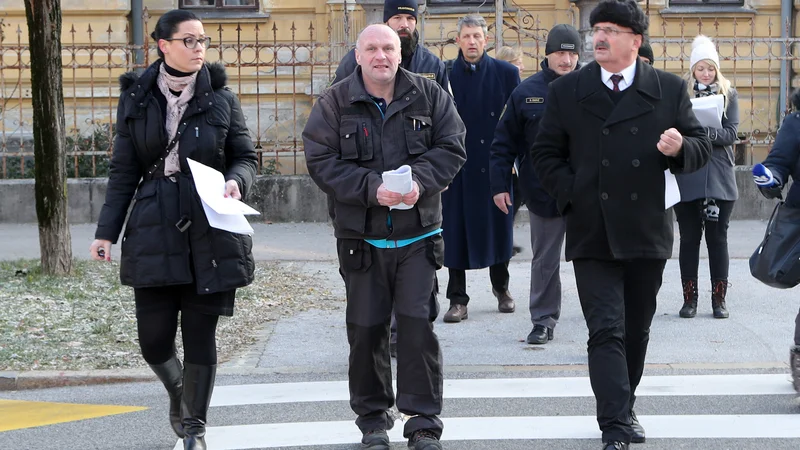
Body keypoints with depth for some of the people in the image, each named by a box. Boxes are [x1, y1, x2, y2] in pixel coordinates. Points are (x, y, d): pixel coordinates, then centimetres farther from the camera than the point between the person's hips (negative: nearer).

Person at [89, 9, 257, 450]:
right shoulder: (136, 100, 5)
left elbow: (245, 157, 9)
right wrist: (106, 231, 3)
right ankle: (176, 390, 33)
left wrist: (236, 181, -14)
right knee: (154, 339, -1)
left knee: (200, 335, 2)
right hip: (154, 231, 1)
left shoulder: (221, 99, 3)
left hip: (211, 232, 0)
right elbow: (124, 171, 8)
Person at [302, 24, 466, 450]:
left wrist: (420, 180, -16)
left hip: (418, 234, 0)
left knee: (417, 324, -6)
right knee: (365, 330, 6)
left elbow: (451, 147, 3)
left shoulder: (429, 96, 4)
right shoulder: (334, 104, -1)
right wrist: (371, 188, -20)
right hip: (361, 236, 0)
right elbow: (322, 161, -8)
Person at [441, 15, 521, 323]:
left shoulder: (506, 73, 1)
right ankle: (458, 300, 6)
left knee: (497, 225, 11)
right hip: (458, 166, -1)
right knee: (456, 230, 0)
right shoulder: (446, 75, 1)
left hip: (495, 165, 1)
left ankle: (501, 287, 33)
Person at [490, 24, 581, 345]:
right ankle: (544, 320, 21)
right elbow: (504, 143, 4)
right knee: (544, 260, 11)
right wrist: (499, 185, -1)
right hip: (543, 193, 1)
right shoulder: (526, 92, 0)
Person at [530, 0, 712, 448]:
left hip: (647, 232, 2)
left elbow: (702, 145, 6)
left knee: (637, 329, 13)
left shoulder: (670, 89, 3)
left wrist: (681, 149, -16)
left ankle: (625, 408, 31)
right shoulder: (567, 91, 3)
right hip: (592, 234, -2)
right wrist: (572, 195, -6)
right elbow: (546, 154, 8)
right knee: (606, 330, -9)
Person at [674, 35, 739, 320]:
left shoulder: (728, 95, 6)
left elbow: (731, 134, -5)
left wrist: (705, 133, -22)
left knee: (718, 237, 4)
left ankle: (719, 299, 10)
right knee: (689, 237, 4)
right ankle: (689, 298, 10)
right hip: (687, 177, 0)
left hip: (719, 176, 0)